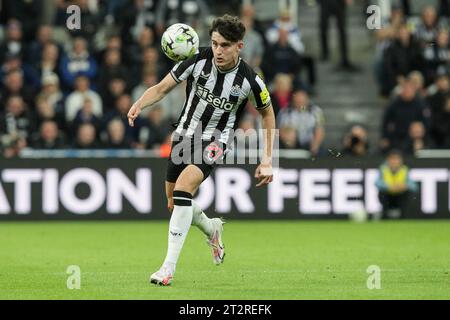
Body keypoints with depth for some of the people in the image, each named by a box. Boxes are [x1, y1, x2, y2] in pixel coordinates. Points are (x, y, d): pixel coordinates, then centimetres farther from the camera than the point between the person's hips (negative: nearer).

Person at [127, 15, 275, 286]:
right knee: (173, 204, 12)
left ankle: (169, 267, -26)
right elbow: (162, 88, -7)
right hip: (185, 135, 4)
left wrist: (267, 161, -2)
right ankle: (212, 228, 47)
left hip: (215, 141, -4)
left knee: (183, 187, -28)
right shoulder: (199, 60, -14)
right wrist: (139, 105, -28)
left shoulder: (250, 80, -16)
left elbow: (268, 114, 1)